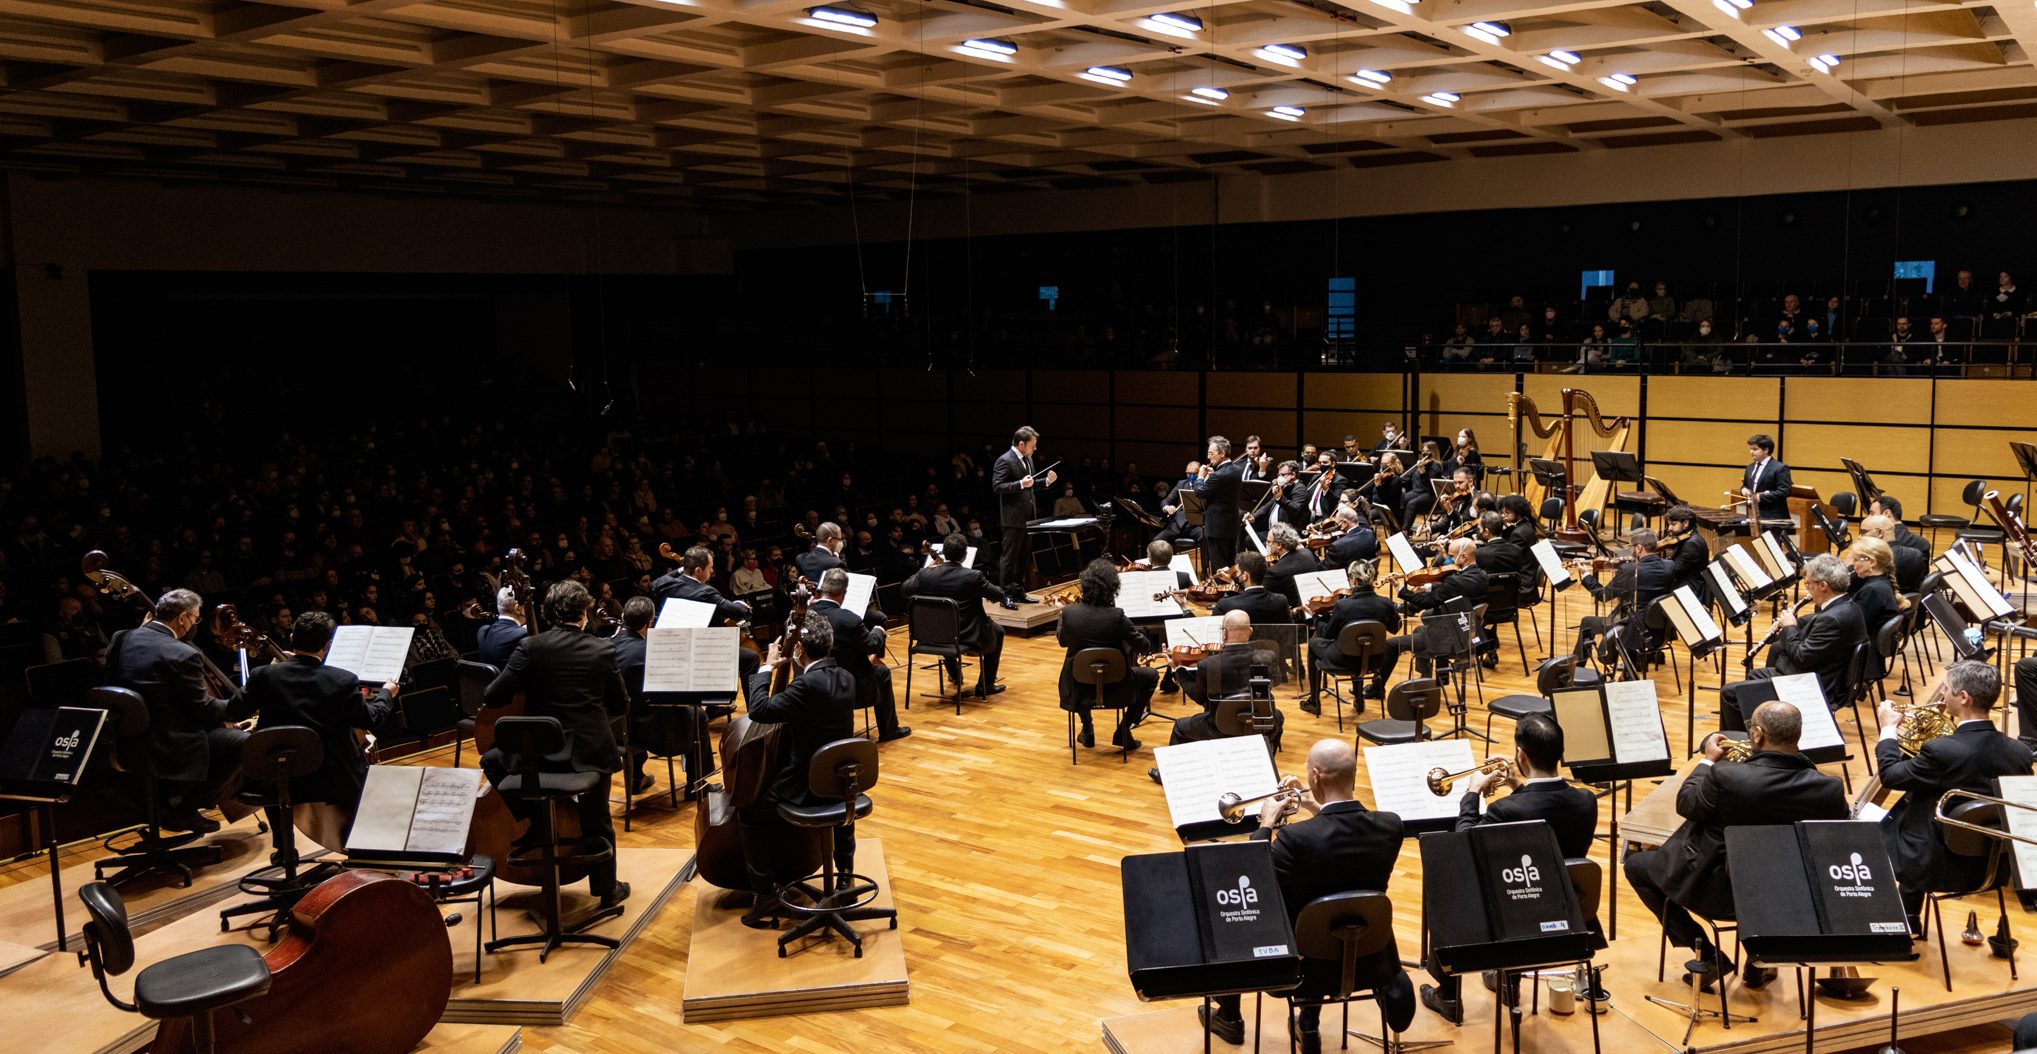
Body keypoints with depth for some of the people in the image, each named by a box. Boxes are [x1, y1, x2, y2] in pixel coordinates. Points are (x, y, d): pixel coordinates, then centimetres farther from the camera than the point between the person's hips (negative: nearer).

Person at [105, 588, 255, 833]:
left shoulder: (121, 639, 0)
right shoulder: (183, 655, -22)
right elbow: (204, 710, -15)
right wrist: (235, 707, 5)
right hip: (166, 746, -9)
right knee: (243, 743, -3)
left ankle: (167, 800, 25)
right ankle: (184, 808, 4)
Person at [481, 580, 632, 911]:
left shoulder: (531, 647, -9)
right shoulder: (603, 650, -5)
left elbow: (494, 697, -9)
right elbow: (621, 706, 3)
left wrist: (486, 697, 14)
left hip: (539, 752, -1)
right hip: (590, 752, 1)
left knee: (492, 759, 29)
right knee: (597, 822, 21)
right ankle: (607, 890, 31)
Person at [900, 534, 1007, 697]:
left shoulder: (925, 574, -12)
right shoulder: (974, 576, -19)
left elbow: (903, 591, 5)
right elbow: (999, 596, -8)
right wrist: (986, 592, 14)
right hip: (970, 637, -4)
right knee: (998, 631, 27)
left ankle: (955, 675, 52)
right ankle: (986, 685, 26)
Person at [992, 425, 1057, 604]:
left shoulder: (1028, 459, 14)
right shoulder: (1005, 460, -13)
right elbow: (997, 486, -20)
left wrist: (1046, 481, 8)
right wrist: (1021, 484, -28)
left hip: (1028, 517, 9)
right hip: (1013, 517, -9)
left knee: (1024, 557, 15)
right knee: (1009, 557, -3)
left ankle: (1019, 592, 24)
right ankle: (1006, 595, 2)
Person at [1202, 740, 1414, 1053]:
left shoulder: (1297, 838, -29)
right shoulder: (1390, 826, -14)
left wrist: (1266, 824, -4)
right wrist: (1318, 809, 9)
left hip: (1304, 966, -4)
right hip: (1370, 960, 4)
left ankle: (1228, 1016, 42)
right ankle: (1308, 1026, 41)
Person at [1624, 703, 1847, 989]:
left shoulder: (1725, 776, -28)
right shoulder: (1829, 788, -19)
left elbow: (1685, 804, -9)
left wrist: (1708, 761, 6)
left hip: (1719, 894, -4)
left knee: (1637, 865, 18)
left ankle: (1707, 955, 13)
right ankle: (1759, 960, 30)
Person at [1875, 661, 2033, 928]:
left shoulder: (1942, 751, -27)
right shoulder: (2020, 752, -9)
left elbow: (1890, 775, -11)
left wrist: (1889, 728, 5)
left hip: (1941, 869, -6)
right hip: (1995, 867, 6)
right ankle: (1907, 921, 40)